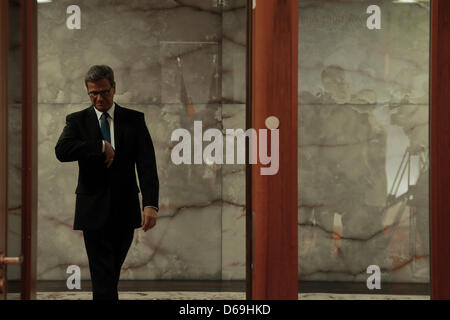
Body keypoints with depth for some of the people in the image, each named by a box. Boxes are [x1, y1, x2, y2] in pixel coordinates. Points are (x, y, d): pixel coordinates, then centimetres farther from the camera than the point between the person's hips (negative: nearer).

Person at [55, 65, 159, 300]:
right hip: (94, 211, -2)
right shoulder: (77, 120, 2)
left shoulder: (134, 120, 3)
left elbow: (146, 164, -6)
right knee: (103, 278, -6)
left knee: (111, 274, 15)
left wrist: (151, 204, -18)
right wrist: (101, 146, -19)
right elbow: (62, 151, -18)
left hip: (125, 211, 2)